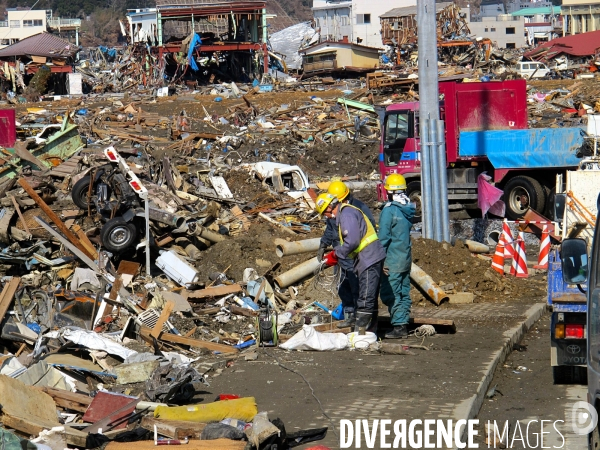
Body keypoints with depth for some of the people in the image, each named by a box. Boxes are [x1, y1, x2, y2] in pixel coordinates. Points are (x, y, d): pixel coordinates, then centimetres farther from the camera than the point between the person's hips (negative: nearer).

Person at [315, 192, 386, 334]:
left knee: (365, 299, -10)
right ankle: (370, 332, 21)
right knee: (370, 299, 15)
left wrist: (335, 255, -11)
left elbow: (352, 241, -22)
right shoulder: (344, 214, 19)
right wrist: (335, 253, 9)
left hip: (369, 259, -11)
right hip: (368, 260, 11)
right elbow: (348, 241, 22)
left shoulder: (347, 214, -14)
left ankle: (360, 331, -11)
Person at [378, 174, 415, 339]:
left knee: (390, 294, -4)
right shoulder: (408, 209, 7)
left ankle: (399, 326, -7)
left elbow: (383, 237, -14)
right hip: (406, 258, 8)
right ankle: (403, 325, 14)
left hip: (392, 261, -8)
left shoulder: (389, 210, -14)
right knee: (404, 293, 11)